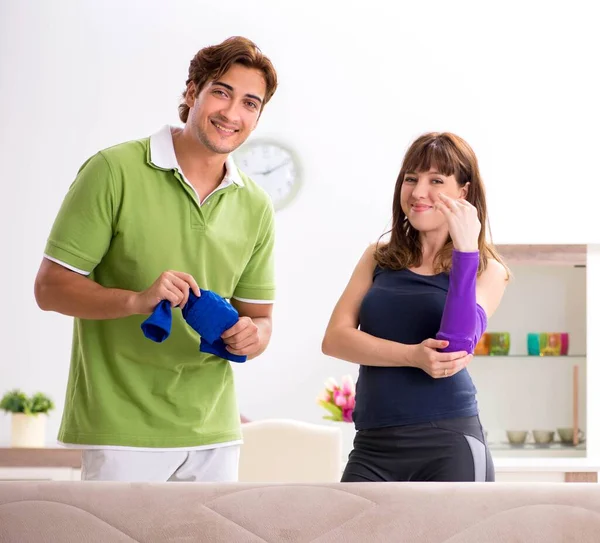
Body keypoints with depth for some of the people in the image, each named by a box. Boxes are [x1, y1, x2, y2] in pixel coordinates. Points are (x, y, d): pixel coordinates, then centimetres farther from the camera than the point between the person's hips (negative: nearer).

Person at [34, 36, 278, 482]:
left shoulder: (255, 206, 10)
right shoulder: (115, 171, -6)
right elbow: (50, 287, -7)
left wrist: (251, 335, -8)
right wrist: (137, 300, -23)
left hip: (214, 432, 5)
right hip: (122, 429, -5)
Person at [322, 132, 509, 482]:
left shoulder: (486, 269, 4)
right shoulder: (379, 258, 14)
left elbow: (456, 351, -14)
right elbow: (335, 338, 1)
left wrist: (465, 250, -17)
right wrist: (412, 355, -15)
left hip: (449, 444, -3)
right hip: (373, 445, 3)